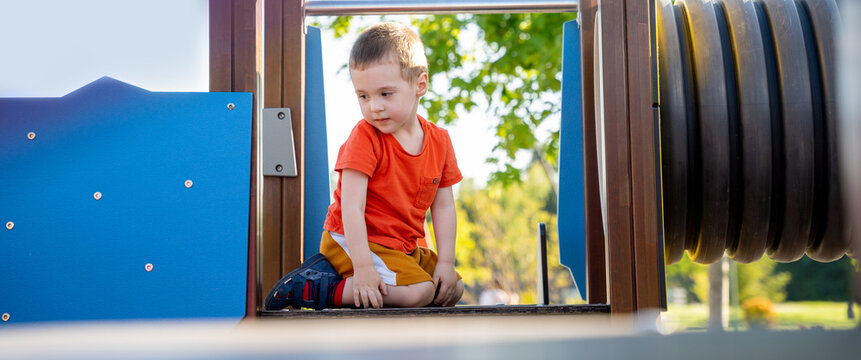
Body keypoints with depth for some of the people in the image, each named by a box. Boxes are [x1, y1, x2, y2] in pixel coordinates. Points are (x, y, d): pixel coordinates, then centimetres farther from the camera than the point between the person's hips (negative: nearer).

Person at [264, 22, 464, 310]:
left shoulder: (440, 141, 1)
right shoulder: (364, 137, -16)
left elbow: (443, 207, 3)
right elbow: (352, 207, -23)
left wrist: (445, 263, -6)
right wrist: (363, 267, -32)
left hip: (405, 247, 8)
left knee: (454, 290, 7)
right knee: (420, 291, -24)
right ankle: (312, 288, -19)